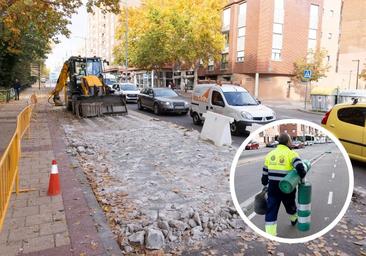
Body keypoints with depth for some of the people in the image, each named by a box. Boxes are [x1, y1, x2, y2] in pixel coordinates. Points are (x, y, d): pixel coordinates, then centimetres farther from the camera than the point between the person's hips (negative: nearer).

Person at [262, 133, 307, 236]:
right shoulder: (291, 154, -9)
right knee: (290, 206, 26)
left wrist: (265, 185, 21)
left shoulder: (270, 154, 6)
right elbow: (300, 168, -24)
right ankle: (294, 219, 55)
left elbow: (265, 174, 10)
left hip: (273, 188, 2)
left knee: (271, 211, 5)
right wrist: (302, 177, -4)